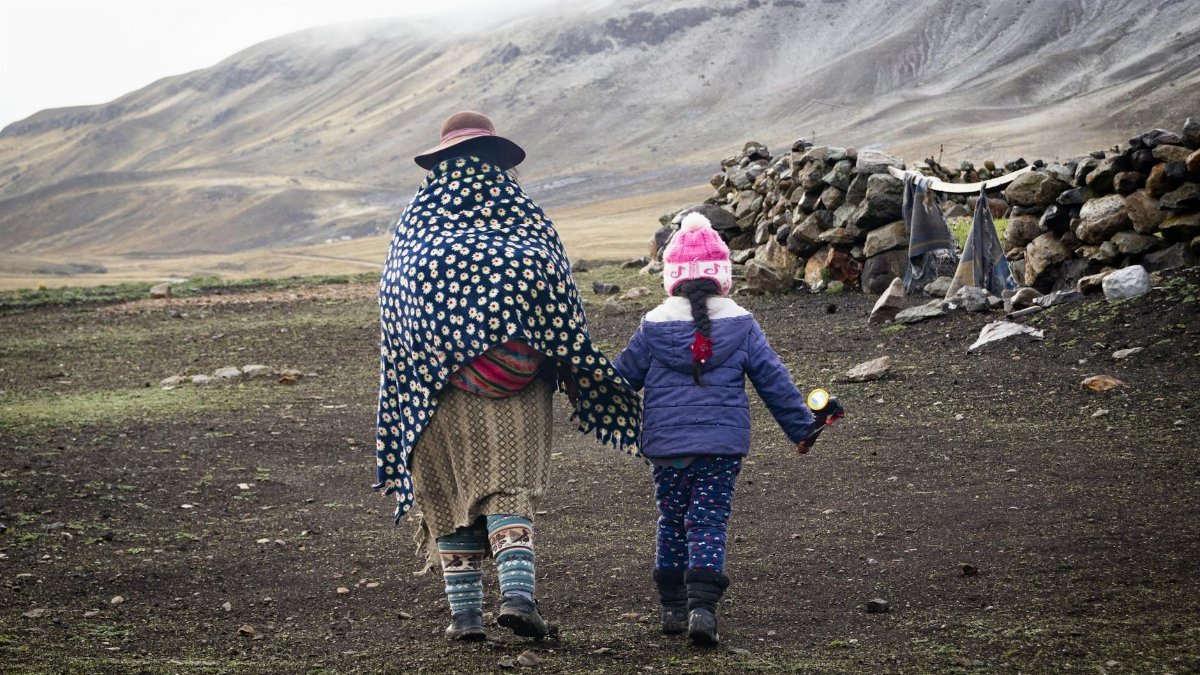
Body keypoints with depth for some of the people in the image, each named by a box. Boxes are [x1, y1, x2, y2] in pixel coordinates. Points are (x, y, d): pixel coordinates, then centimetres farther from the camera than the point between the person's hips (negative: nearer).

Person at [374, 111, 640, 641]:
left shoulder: (415, 220, 8)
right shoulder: (524, 214, 6)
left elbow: (393, 303, 7)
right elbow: (560, 293, 3)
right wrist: (575, 372, 8)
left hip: (433, 378, 1)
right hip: (516, 384, -1)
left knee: (448, 494, 8)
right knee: (510, 488, -1)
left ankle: (464, 610, 6)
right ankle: (517, 591, -21)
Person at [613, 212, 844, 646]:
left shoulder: (653, 326, -1)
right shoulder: (741, 325, -1)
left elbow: (621, 378, 8)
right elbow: (774, 381, 3)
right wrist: (801, 427, 13)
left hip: (666, 445, 1)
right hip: (723, 445, -1)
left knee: (672, 521, 14)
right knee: (709, 522, 0)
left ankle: (673, 606, 18)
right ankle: (702, 605, -14)